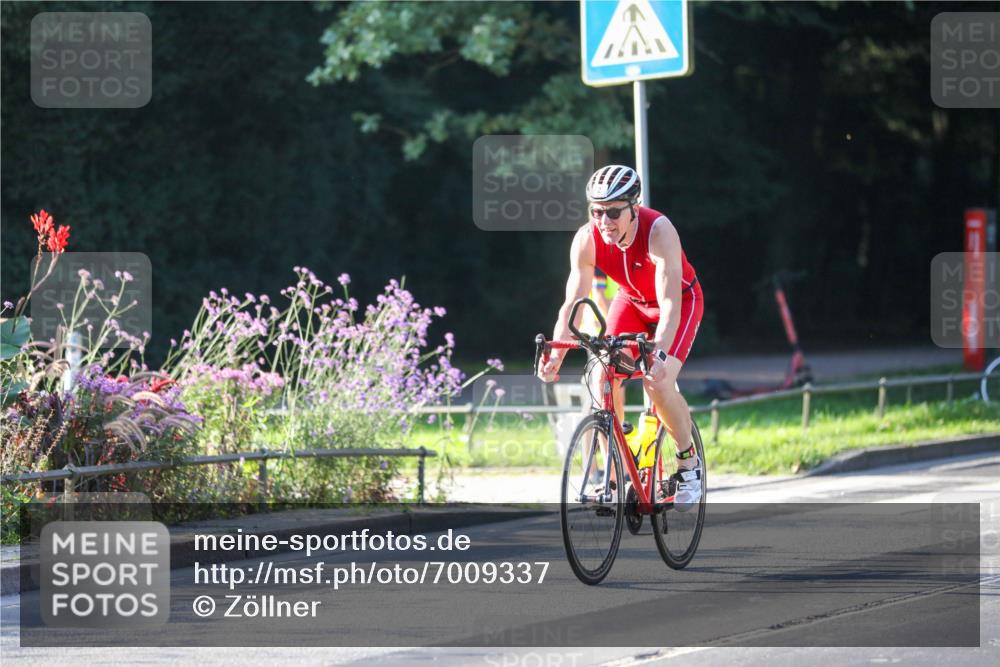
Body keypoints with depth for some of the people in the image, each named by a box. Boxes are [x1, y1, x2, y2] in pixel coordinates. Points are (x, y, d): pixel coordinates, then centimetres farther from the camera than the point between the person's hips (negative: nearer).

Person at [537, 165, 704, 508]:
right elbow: (572, 303, -23)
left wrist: (659, 354, -54)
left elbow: (670, 304, -41)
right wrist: (555, 355, -38)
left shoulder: (659, 231, -36)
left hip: (681, 300, -4)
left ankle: (689, 463, 0)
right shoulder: (586, 239, -24)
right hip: (632, 300, 4)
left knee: (659, 383, -23)